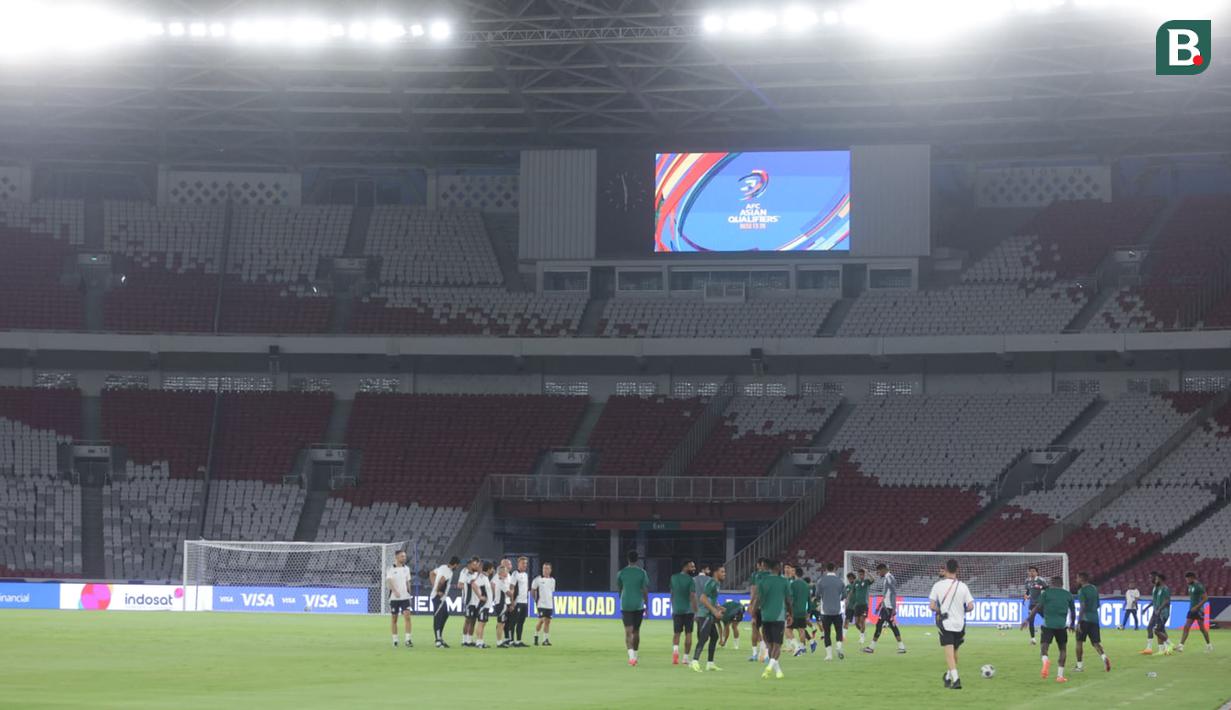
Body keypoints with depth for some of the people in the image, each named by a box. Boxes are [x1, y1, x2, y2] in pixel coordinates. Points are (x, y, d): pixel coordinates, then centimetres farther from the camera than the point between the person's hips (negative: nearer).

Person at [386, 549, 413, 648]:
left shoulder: (406, 568, 9)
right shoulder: (391, 569, -6)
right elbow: (389, 582, -17)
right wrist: (395, 591, -32)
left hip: (405, 597, 3)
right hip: (394, 598, -3)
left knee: (407, 616, -11)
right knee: (394, 618, 5)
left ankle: (408, 640, -14)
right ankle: (395, 640, 15)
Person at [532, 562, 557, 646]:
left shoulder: (552, 580, 11)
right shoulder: (538, 579, -4)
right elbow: (532, 590, 2)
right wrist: (536, 600, -2)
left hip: (549, 604, 5)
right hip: (541, 604, -5)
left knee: (548, 621, 3)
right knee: (541, 620, -12)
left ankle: (546, 639, 7)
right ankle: (536, 635, 6)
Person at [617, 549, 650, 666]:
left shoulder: (621, 573, 0)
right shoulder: (642, 573, -1)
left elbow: (618, 589, 11)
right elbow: (645, 591, -2)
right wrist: (647, 607, 4)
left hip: (625, 605, -1)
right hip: (638, 605, 1)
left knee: (628, 632, -7)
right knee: (636, 631, 15)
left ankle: (631, 656, -25)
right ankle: (635, 656, 25)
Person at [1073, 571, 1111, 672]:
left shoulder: (1082, 591, -10)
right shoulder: (1094, 589, 12)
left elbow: (1083, 607, -18)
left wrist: (1079, 622, -18)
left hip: (1085, 619, -6)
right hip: (1095, 618, 6)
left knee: (1079, 641, 7)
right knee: (1095, 642, 8)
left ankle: (1079, 666, 9)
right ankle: (1104, 657, -19)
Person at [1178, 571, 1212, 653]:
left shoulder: (1199, 586, -15)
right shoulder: (1190, 586, 11)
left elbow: (1205, 598, -19)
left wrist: (1196, 607, -23)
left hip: (1199, 610, -8)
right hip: (1192, 610, 8)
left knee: (1202, 628, 3)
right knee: (1186, 627, -4)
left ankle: (1209, 645, 19)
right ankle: (1181, 646, -11)